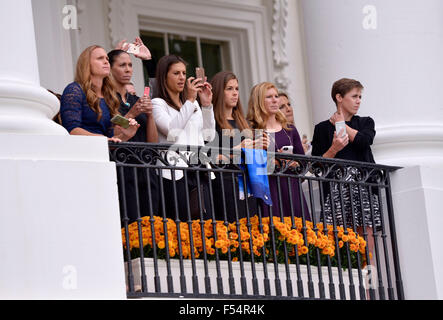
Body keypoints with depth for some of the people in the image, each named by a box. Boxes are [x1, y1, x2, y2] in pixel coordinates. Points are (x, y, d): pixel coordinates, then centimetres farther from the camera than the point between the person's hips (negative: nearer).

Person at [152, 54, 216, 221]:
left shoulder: (194, 105, 23)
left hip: (199, 172, 6)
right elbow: (171, 131, -13)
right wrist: (190, 100, -12)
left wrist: (206, 105, 8)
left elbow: (208, 136, 17)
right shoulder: (158, 104, 4)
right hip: (175, 173, -6)